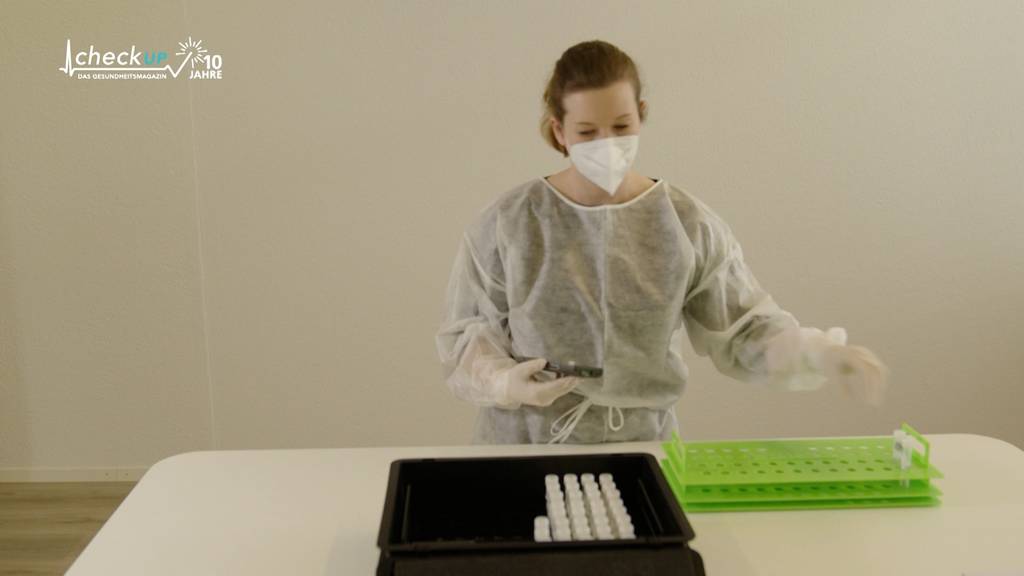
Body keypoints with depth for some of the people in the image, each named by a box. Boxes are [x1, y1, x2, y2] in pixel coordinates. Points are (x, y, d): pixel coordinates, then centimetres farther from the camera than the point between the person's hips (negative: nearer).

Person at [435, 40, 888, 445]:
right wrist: (503, 380, -16)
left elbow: (743, 331, 2)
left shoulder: (689, 224, -1)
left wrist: (820, 354, -15)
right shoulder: (507, 223, -3)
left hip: (643, 447, 1)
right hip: (523, 445, -1)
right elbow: (466, 333, 3)